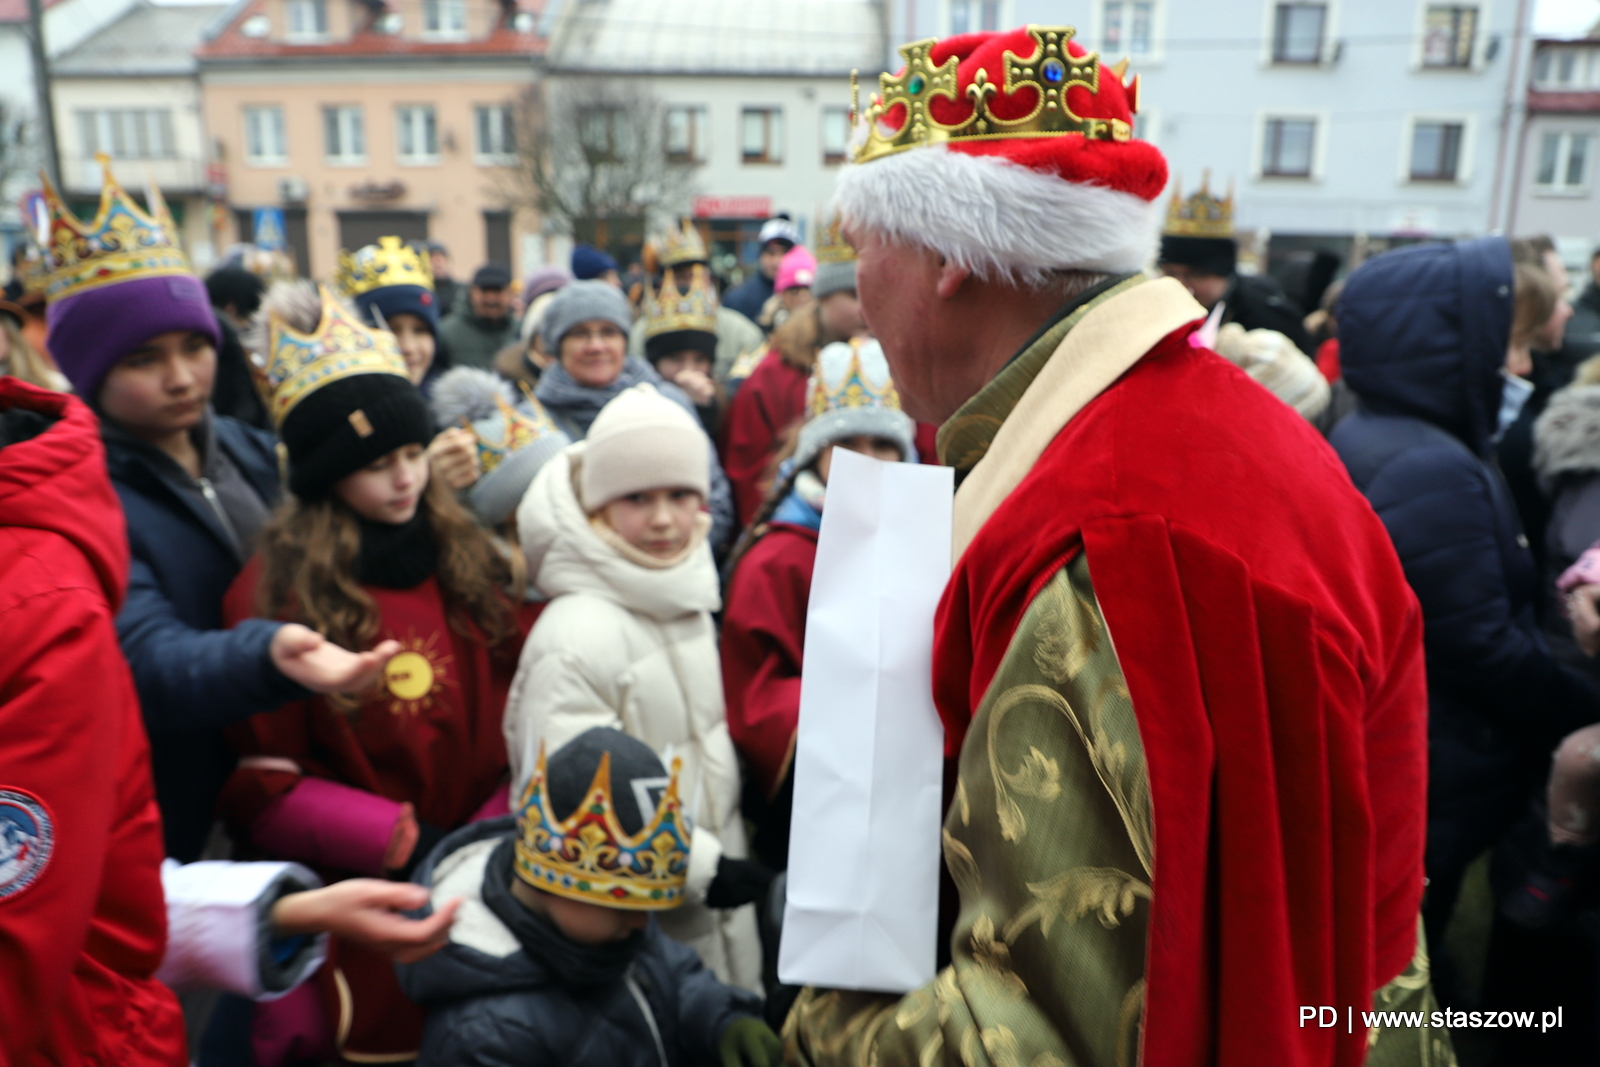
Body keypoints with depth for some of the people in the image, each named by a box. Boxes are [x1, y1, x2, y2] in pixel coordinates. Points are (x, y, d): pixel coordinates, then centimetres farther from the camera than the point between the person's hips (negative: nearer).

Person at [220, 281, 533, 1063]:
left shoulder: (463, 562, 3)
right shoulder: (278, 593, -10)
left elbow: (512, 720, 4)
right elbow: (260, 785, -10)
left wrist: (491, 836, -9)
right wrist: (405, 841, -16)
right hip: (351, 914, -4)